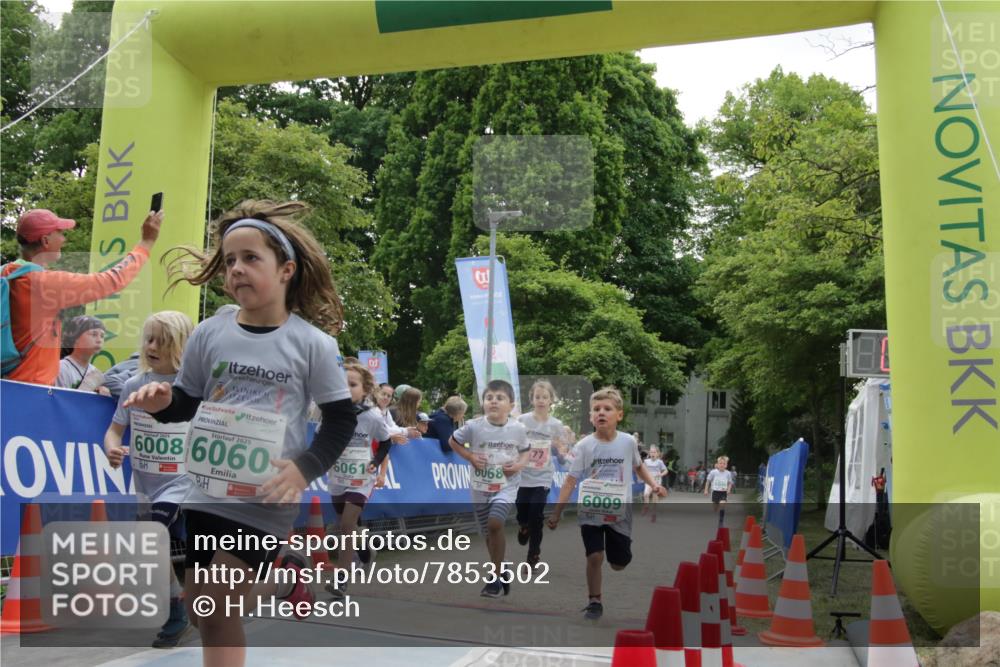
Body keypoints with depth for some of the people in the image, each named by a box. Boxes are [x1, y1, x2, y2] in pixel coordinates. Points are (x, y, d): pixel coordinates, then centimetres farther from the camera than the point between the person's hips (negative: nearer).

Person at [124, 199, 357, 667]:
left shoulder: (312, 343, -9)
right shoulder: (209, 334, 0)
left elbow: (341, 418, -4)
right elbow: (187, 402, 10)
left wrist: (305, 468, -17)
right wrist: (162, 401, -12)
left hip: (265, 498, -5)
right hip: (208, 491, 5)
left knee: (217, 606, -10)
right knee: (198, 608, 15)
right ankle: (282, 579, 38)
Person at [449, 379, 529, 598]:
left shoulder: (518, 428, -10)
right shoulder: (474, 427, -13)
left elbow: (525, 451, 7)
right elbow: (453, 441, 3)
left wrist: (519, 464, -14)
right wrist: (470, 457, -11)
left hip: (507, 486, -2)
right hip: (480, 487, 2)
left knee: (495, 523, -23)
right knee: (488, 532, 13)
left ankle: (495, 576, -7)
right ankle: (501, 572, 37)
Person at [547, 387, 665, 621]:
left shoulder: (628, 442, -6)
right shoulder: (584, 446, -10)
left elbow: (638, 466, 14)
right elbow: (571, 480, -9)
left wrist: (653, 484, -2)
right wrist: (556, 513, -13)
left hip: (619, 514, 1)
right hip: (590, 512, -1)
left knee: (619, 564, 11)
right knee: (594, 557, -11)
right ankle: (594, 602, 9)